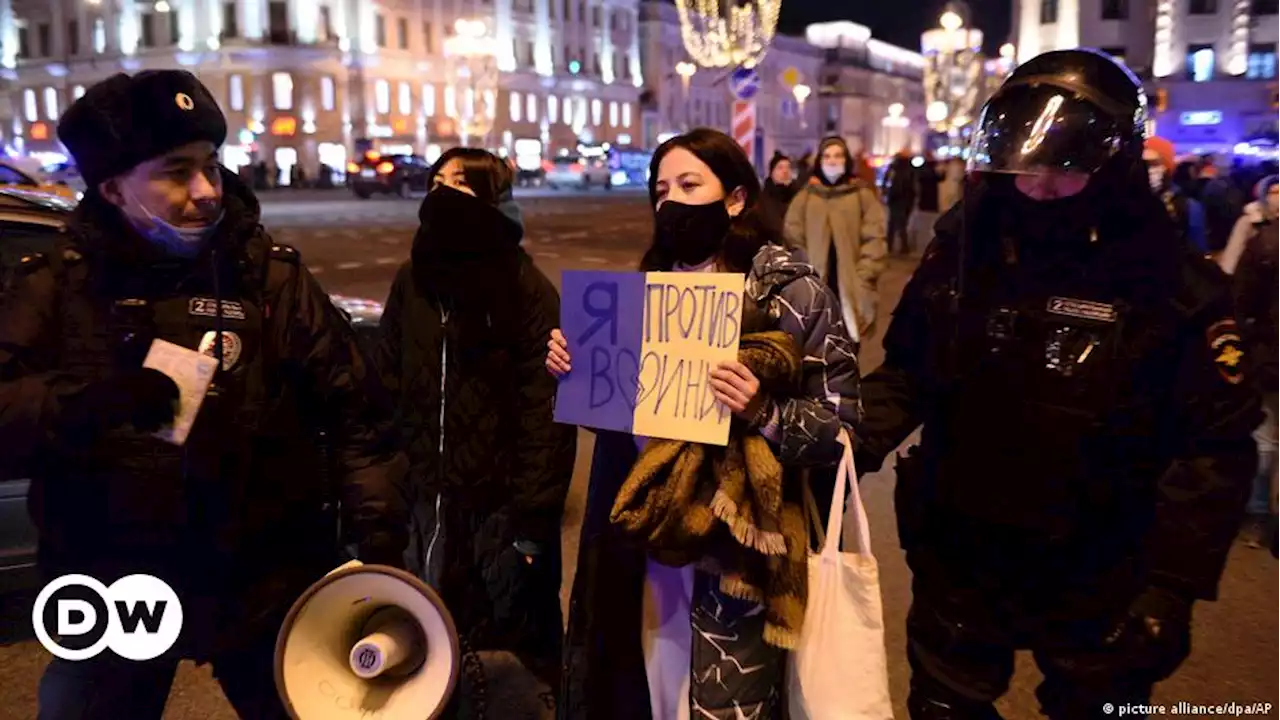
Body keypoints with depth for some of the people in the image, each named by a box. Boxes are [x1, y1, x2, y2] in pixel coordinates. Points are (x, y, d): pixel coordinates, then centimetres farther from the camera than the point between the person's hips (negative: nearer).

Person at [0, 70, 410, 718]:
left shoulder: (270, 276, -3)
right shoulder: (59, 286, -2)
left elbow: (354, 414, -4)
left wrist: (379, 531, -12)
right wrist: (87, 403, -28)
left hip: (263, 587, 0)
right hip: (109, 596, 1)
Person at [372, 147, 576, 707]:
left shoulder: (526, 288, -11)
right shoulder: (411, 280, 6)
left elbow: (547, 411, -14)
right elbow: (386, 386, 8)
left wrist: (533, 512, -17)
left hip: (503, 496, -5)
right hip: (429, 494, 5)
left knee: (526, 627, 10)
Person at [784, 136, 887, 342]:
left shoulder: (863, 194, 5)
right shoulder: (805, 195, 8)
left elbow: (874, 240, 0)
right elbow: (793, 239, 7)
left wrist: (861, 278, -9)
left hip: (850, 290, -1)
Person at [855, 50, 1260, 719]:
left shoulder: (1173, 285, -14)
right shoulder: (964, 247, -4)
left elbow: (1214, 449, -12)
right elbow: (907, 371, 6)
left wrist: (1173, 585, -17)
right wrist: (857, 439, -10)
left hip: (1097, 580, -2)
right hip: (957, 558, 3)